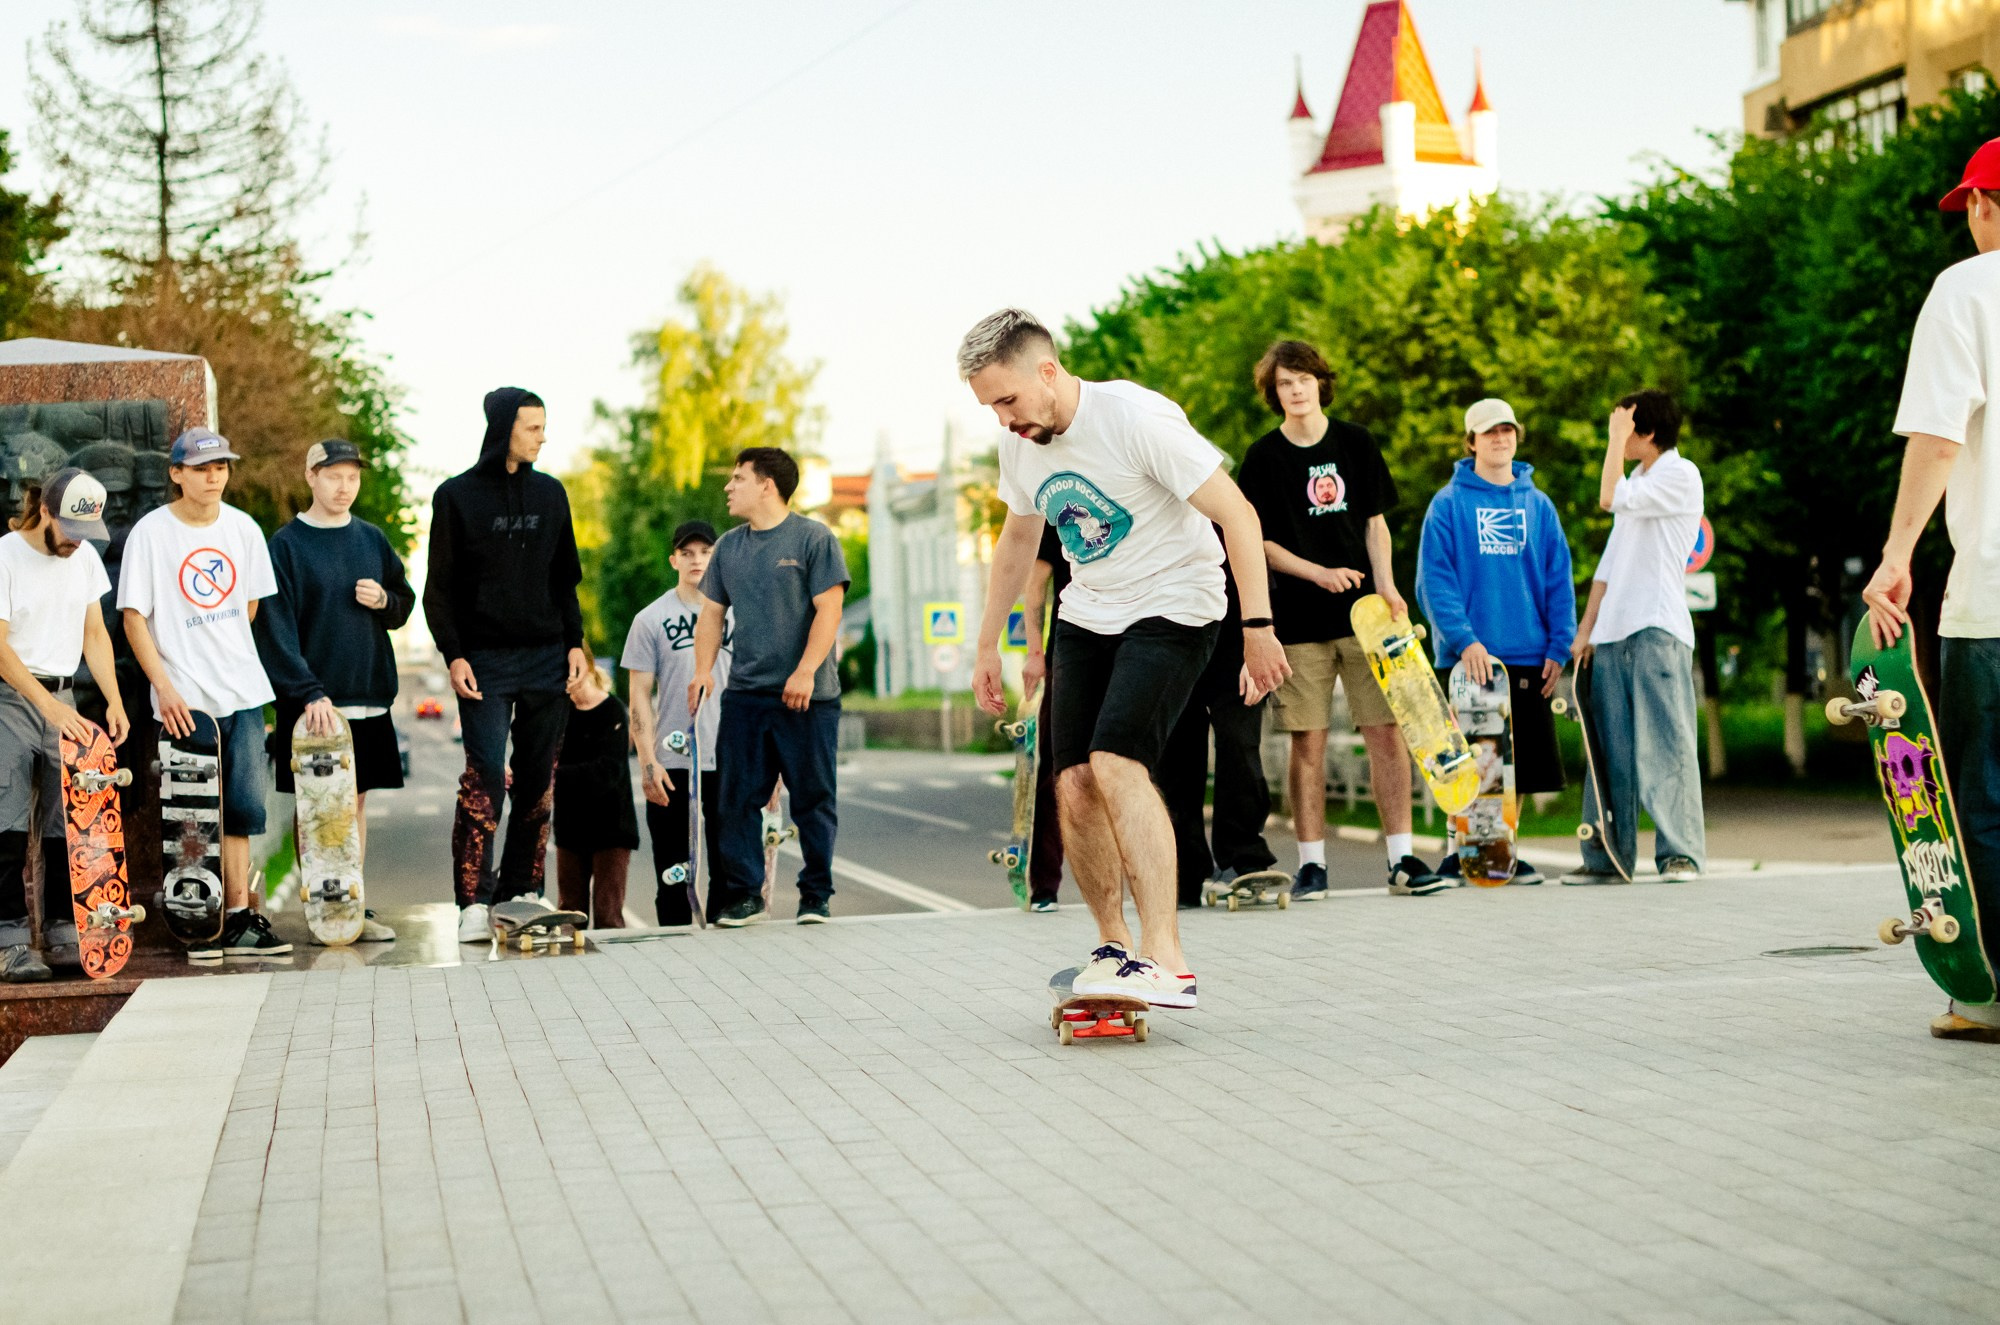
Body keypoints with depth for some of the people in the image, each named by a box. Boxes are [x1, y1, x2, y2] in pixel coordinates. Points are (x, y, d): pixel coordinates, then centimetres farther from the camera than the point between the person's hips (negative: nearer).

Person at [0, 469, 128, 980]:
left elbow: (95, 633, 14)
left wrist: (114, 700, 1)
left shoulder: (85, 557, 10)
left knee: (67, 822, 2)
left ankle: (63, 933, 7)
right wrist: (48, 705, -21)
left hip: (61, 701, 6)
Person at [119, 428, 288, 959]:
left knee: (242, 809, 4)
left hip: (243, 694, 4)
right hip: (185, 699, -4)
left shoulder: (242, 528, 7)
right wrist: (164, 686, -13)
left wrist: (224, 651, 13)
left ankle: (238, 918, 11)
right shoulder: (151, 532, -5)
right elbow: (134, 617, -6)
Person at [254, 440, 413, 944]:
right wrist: (308, 692, -21)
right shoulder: (286, 544, -4)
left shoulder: (372, 539, 10)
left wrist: (385, 600, -5)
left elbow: (405, 603, 20)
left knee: (356, 802, 8)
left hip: (368, 698, 5)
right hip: (312, 703, -4)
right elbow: (276, 628, -11)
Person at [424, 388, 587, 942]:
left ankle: (522, 890, 12)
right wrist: (453, 655, -9)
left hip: (547, 658, 4)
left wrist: (575, 641, 8)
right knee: (485, 776, -12)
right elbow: (440, 586, 0)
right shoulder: (457, 496, 1)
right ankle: (474, 902, -8)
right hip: (485, 662, -4)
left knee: (538, 779, 4)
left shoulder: (550, 493, 12)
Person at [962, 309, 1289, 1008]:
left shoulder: (1138, 418, -21)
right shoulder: (1020, 442, 2)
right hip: (1087, 616, 7)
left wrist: (1258, 625, -22)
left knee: (1116, 763, -24)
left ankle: (1166, 961, -26)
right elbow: (1018, 538, 20)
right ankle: (1113, 945, 15)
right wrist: (988, 645, 23)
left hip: (1172, 608, -7)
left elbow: (1237, 515, -19)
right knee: (1074, 785, -4)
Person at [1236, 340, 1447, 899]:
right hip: (1299, 621, -2)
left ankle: (1402, 857, 2)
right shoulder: (1263, 457, 1)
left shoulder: (1356, 444, 8)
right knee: (1307, 743, -1)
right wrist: (1320, 574, -13)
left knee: (1386, 733, -3)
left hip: (1363, 612, 2)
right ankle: (1311, 863, 6)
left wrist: (1385, 586, -3)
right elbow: (1259, 541, 0)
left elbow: (1375, 522, 12)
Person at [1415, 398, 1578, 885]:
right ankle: (1463, 854, 8)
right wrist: (1463, 639, -18)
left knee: (1521, 768, 6)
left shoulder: (1538, 504, 12)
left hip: (1529, 659, 4)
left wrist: (1558, 647, -1)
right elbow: (1434, 581, -7)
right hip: (1469, 658, -4)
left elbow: (1559, 581, 10)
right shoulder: (1449, 504, 1)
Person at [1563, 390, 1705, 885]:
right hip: (1612, 634, 8)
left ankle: (1680, 853, -11)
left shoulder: (1680, 475, -3)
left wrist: (1615, 438, -5)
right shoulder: (1637, 483, 24)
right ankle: (1607, 857, 9)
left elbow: (1610, 499, -16)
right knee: (1610, 749, 6)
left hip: (1657, 630, -8)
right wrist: (1586, 627, 18)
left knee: (1665, 743, -11)